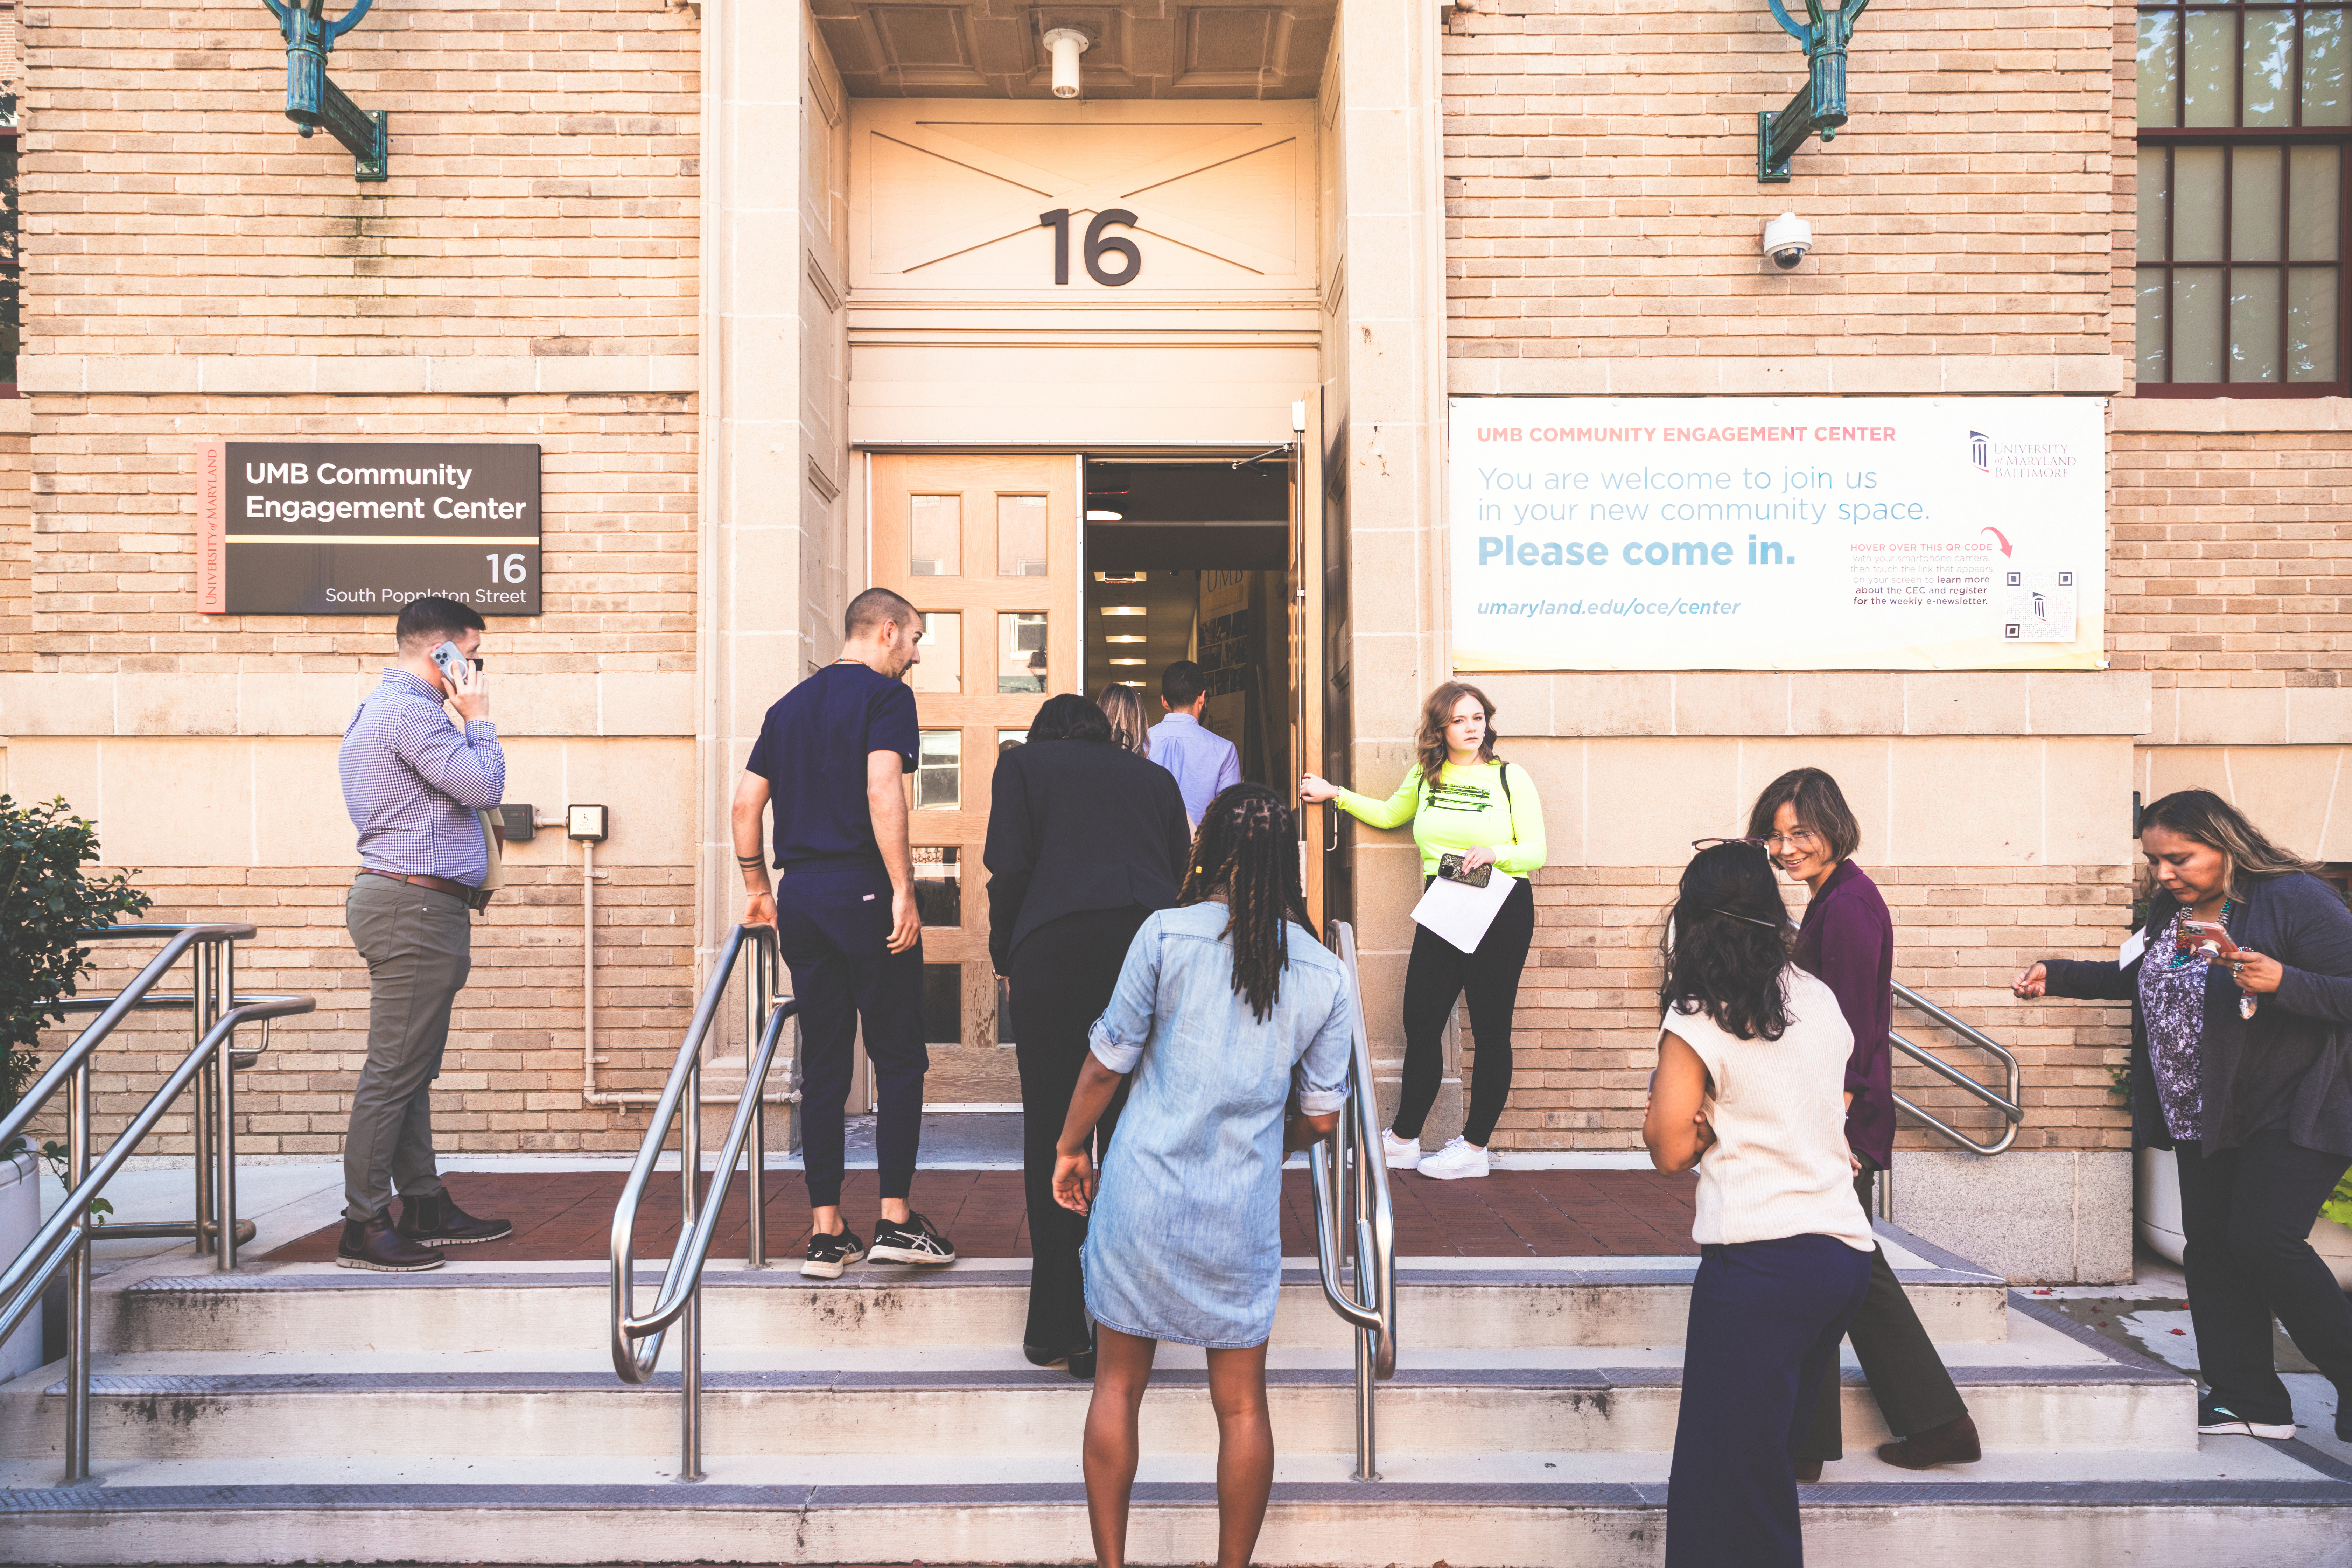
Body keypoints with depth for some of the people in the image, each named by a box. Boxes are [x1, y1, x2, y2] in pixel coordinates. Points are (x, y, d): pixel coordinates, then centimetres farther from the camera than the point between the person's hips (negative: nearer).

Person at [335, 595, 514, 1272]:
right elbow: (484, 787, -17)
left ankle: (425, 1208, 21)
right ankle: (363, 1229, -3)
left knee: (412, 1070, 14)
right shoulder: (412, 712, -14)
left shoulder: (383, 708, 22)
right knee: (394, 1072, -8)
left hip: (417, 909, 11)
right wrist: (477, 717, -6)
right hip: (416, 907, -11)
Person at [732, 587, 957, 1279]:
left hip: (802, 898, 6)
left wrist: (757, 888, 22)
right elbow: (882, 793, -16)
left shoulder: (789, 705, 17)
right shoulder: (885, 695, -4)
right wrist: (903, 893, -16)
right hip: (864, 891, -6)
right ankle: (896, 1218, 2)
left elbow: (745, 801, 15)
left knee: (823, 1067, 9)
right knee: (899, 1058, 3)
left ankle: (826, 1232, 11)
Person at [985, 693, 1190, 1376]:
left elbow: (1009, 869, 4)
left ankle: (1059, 1333, 9)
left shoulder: (1023, 763, 16)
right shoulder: (1153, 777, 25)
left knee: (1054, 1139, 5)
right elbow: (1179, 871, 19)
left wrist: (1006, 956, 14)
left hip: (1057, 945, -3)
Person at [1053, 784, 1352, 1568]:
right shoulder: (1325, 975, -1)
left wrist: (1071, 1149, 12)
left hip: (1143, 1192, -1)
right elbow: (1321, 1117, 4)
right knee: (1241, 1402, 14)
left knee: (1118, 1386, 14)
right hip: (1243, 1212, 1)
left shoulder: (1166, 934, -8)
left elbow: (1106, 1063, -3)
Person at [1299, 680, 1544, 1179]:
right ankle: (1403, 1141, 16)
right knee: (1421, 1024, 3)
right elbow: (1390, 814, 29)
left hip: (1502, 912, -4)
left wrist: (1493, 853, -22)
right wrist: (1336, 794, 22)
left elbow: (1536, 852, -5)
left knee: (1491, 1031, 2)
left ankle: (1474, 1147, 12)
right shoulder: (1424, 776, 10)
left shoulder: (1511, 778, -2)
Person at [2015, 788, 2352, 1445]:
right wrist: (2058, 976, 16)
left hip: (2292, 1113, -8)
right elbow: (2143, 979, 25)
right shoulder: (2169, 909, 8)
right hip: (2205, 1120, 8)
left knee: (2262, 1240, -15)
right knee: (2210, 1248, 5)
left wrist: (2281, 982, -33)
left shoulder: (2296, 899, -15)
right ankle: (2250, 1399, 15)